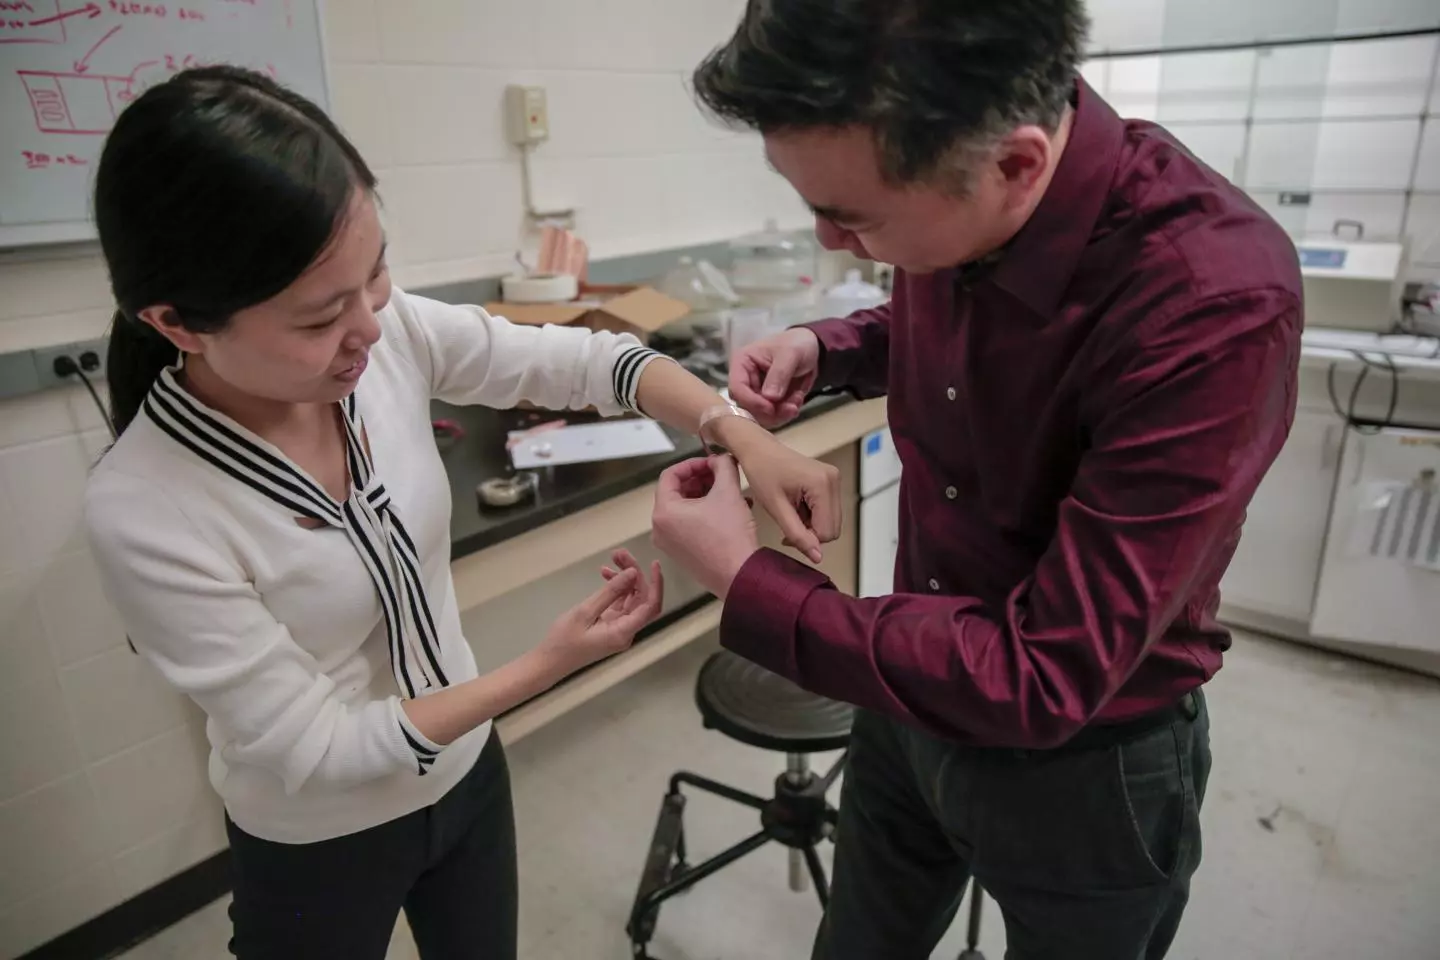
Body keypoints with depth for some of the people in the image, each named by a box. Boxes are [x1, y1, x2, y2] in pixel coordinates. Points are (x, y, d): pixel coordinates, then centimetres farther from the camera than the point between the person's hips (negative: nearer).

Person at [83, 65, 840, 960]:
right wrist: (549, 665, -26)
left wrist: (741, 432, -27)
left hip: (466, 767, 4)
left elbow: (583, 359, -12)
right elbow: (314, 750, -23)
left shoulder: (390, 333, -20)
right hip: (321, 844, -3)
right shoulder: (142, 512, -30)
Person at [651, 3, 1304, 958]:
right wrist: (823, 349, -9)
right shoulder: (952, 208, -14)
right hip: (920, 683, 5)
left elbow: (1043, 681, -31)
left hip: (1083, 757, -5)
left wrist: (748, 583, -26)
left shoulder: (1216, 306, -34)